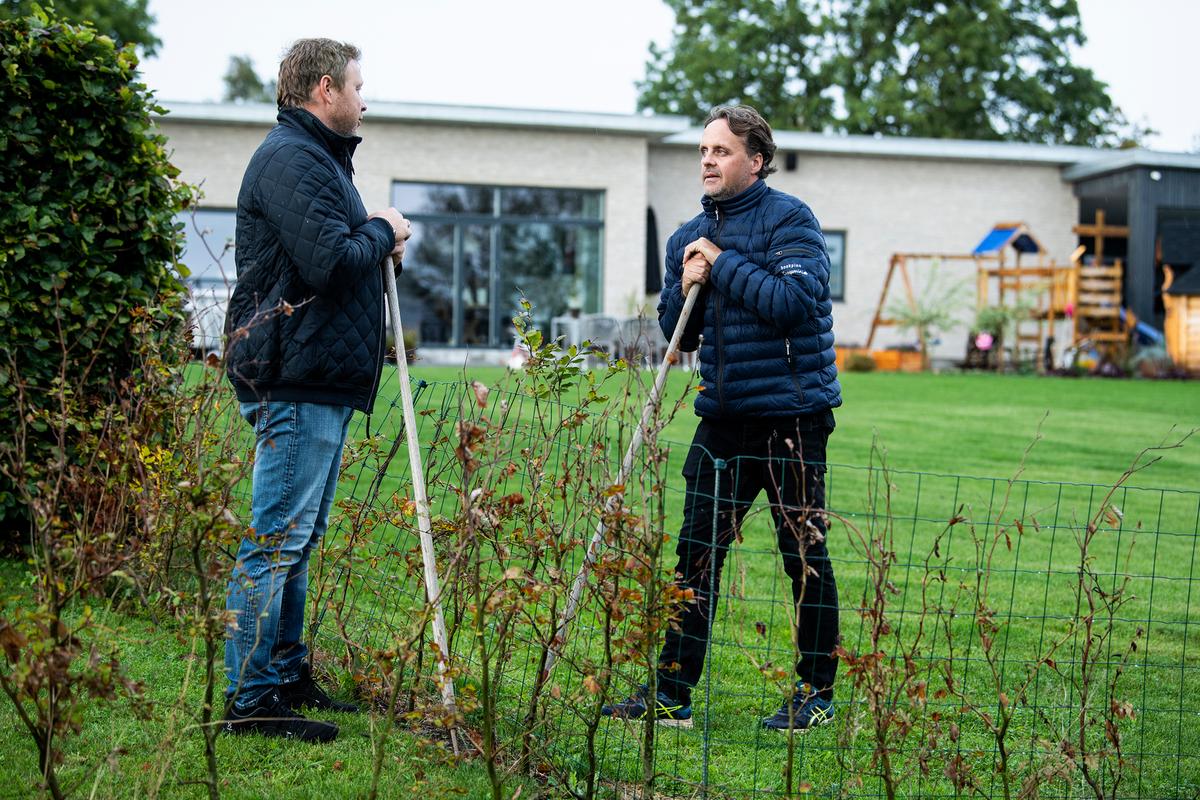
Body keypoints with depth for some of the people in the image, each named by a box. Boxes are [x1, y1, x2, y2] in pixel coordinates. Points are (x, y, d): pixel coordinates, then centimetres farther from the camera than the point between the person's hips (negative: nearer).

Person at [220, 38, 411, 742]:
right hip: (297, 382, -11)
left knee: (299, 538, 16)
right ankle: (251, 701, -3)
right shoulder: (291, 159, -13)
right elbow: (330, 261, -23)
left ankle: (287, 677, 25)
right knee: (278, 540, -7)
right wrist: (383, 233, -6)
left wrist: (379, 242, 7)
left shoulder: (320, 157, 22)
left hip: (324, 382, 11)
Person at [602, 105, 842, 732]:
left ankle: (817, 695, 13)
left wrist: (724, 263, -14)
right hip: (722, 415, 7)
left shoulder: (787, 219, -7)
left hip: (790, 413, -6)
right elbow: (677, 333, 18)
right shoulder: (689, 237, 14)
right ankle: (672, 695, 12)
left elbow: (797, 300, -21)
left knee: (804, 555, 1)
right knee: (696, 552, 6)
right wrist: (686, 287, -3)